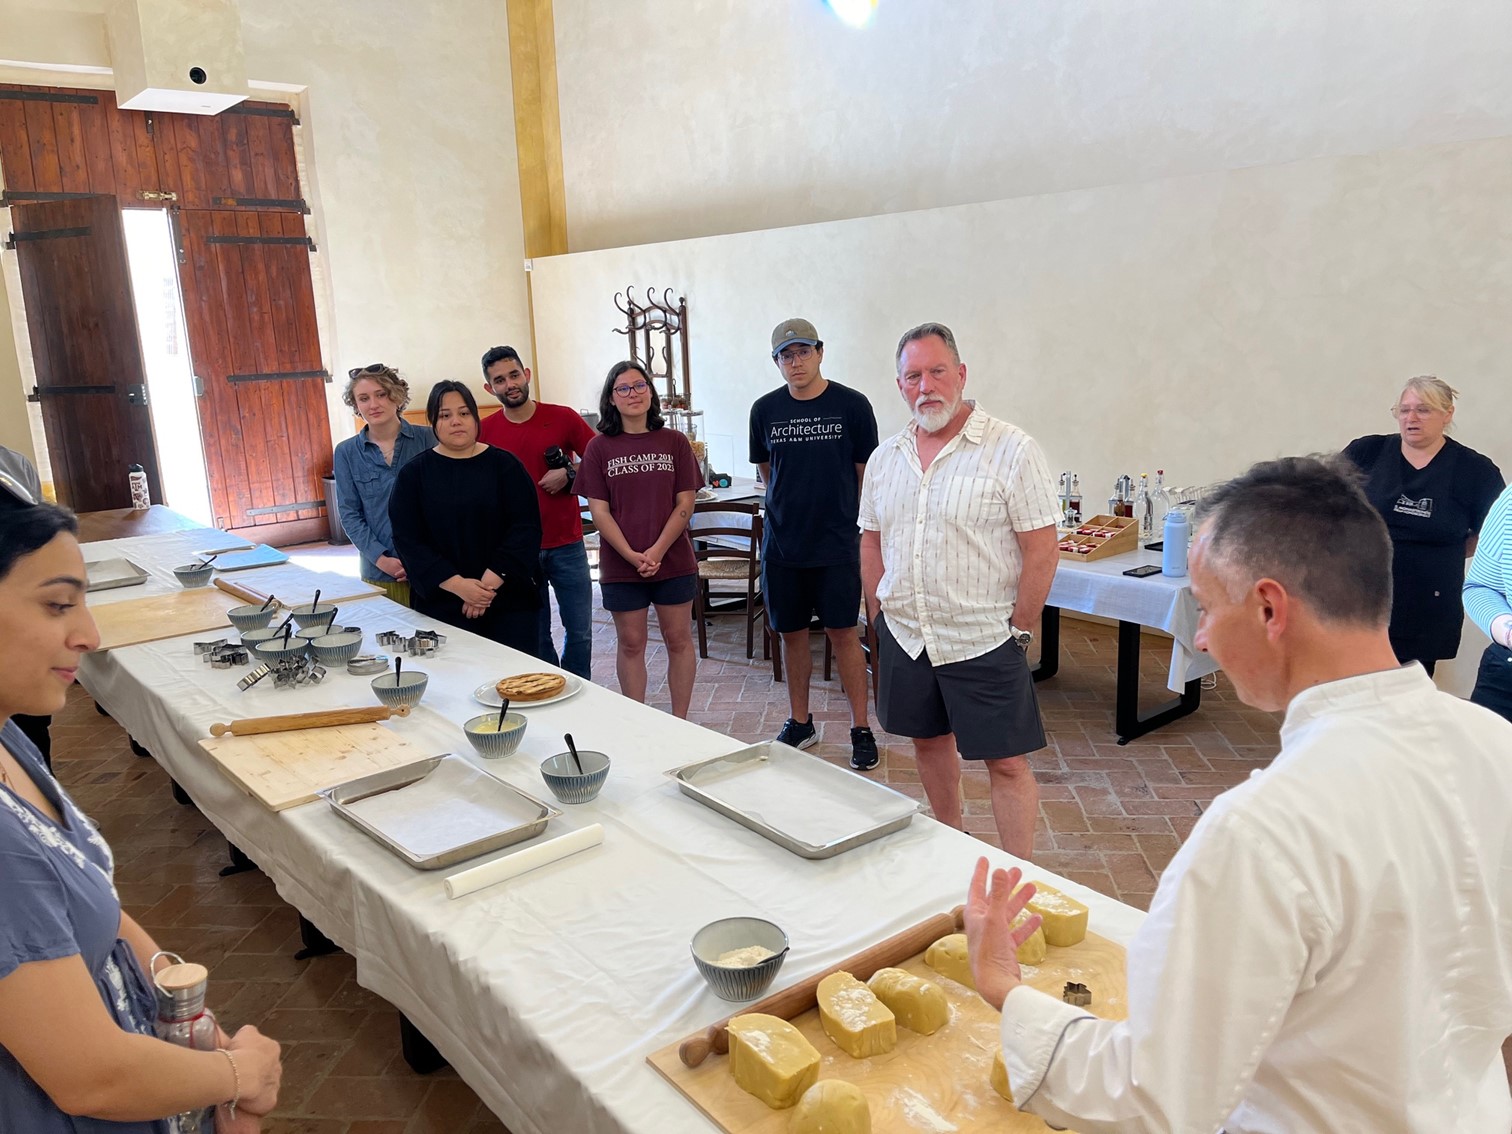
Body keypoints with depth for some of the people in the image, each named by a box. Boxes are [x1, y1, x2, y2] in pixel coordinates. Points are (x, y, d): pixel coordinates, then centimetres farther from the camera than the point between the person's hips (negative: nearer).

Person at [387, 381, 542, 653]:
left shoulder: (504, 465, 3)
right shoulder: (413, 474, 5)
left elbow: (526, 528, -3)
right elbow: (407, 540, -2)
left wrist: (491, 581, -14)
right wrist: (458, 585, -14)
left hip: (509, 601, 0)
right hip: (443, 605, 0)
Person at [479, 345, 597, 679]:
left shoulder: (563, 418, -2)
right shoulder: (484, 433, 1)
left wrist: (569, 476, -13)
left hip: (567, 545, 0)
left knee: (580, 631, 5)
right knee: (536, 638, 7)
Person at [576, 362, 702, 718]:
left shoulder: (674, 442, 1)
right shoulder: (599, 448, 0)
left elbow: (685, 504, -3)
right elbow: (599, 511, -4)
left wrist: (657, 551, -15)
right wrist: (631, 555, -15)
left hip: (673, 561, 0)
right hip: (620, 565, 0)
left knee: (679, 639, 8)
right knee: (630, 644, 8)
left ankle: (680, 722, 20)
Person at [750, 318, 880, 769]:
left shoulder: (852, 405, -4)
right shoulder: (765, 410, 4)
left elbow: (865, 473, 4)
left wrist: (837, 513, 6)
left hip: (836, 544, -3)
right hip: (782, 543, 3)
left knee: (843, 632, -1)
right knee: (792, 632, 11)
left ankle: (861, 729, 11)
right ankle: (800, 723, 26)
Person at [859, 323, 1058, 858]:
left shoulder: (1011, 449, -11)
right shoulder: (885, 457, 7)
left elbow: (1041, 549, -11)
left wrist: (1019, 630, -10)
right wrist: (880, 618, 9)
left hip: (983, 639, -5)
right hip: (904, 637, 6)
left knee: (1007, 762, 1)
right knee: (929, 740, 19)